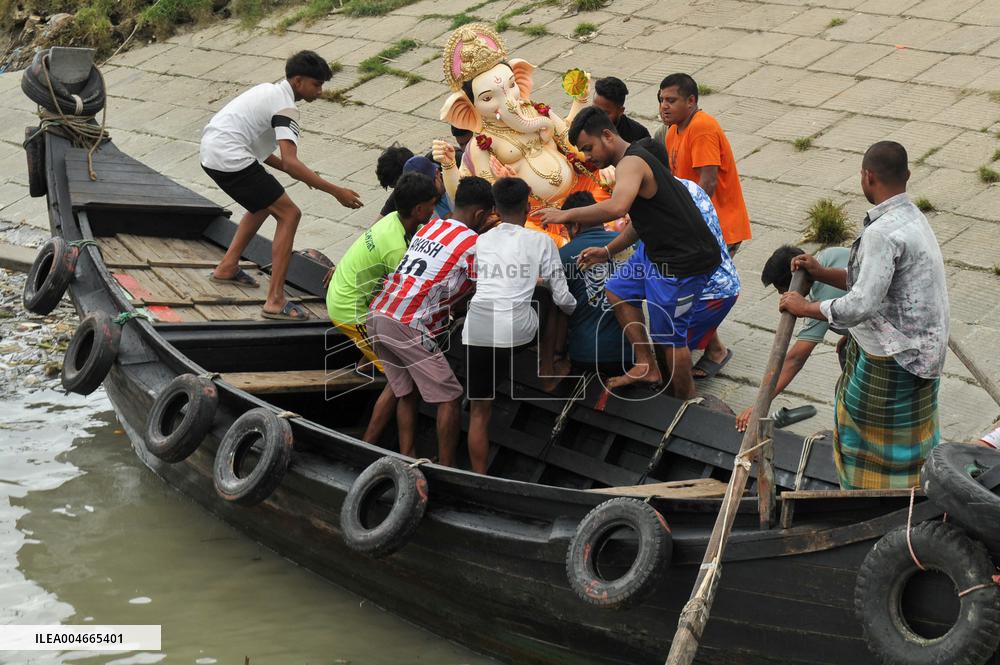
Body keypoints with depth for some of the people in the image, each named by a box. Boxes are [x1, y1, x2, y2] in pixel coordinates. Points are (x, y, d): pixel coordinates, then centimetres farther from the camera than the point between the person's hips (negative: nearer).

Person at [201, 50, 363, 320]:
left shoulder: (269, 91, 19)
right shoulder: (285, 108, -11)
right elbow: (291, 163, -23)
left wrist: (293, 170, 20)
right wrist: (336, 192, -24)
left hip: (211, 152, 10)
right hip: (231, 159, -10)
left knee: (264, 204, 30)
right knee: (289, 214, -7)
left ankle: (227, 267, 35)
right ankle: (275, 301, -13)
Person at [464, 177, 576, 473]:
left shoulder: (480, 241, 19)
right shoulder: (541, 242, 10)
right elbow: (562, 298, 11)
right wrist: (573, 308, 33)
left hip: (476, 332, 2)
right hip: (516, 331, -2)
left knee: (479, 410, 12)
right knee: (552, 305, 30)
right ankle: (545, 371, 35)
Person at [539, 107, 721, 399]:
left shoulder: (631, 163, -20)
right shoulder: (634, 160, 13)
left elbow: (617, 207, -41)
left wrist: (567, 215, -31)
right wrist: (608, 251, 18)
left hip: (684, 260, -11)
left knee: (669, 334, 1)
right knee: (617, 291, 19)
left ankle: (686, 400, 19)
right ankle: (647, 366, 23)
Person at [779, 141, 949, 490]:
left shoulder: (883, 232, -26)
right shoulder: (911, 216, 6)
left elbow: (861, 305, -29)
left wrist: (804, 307, -15)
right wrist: (822, 274, 8)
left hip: (893, 359, -10)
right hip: (917, 349, 10)